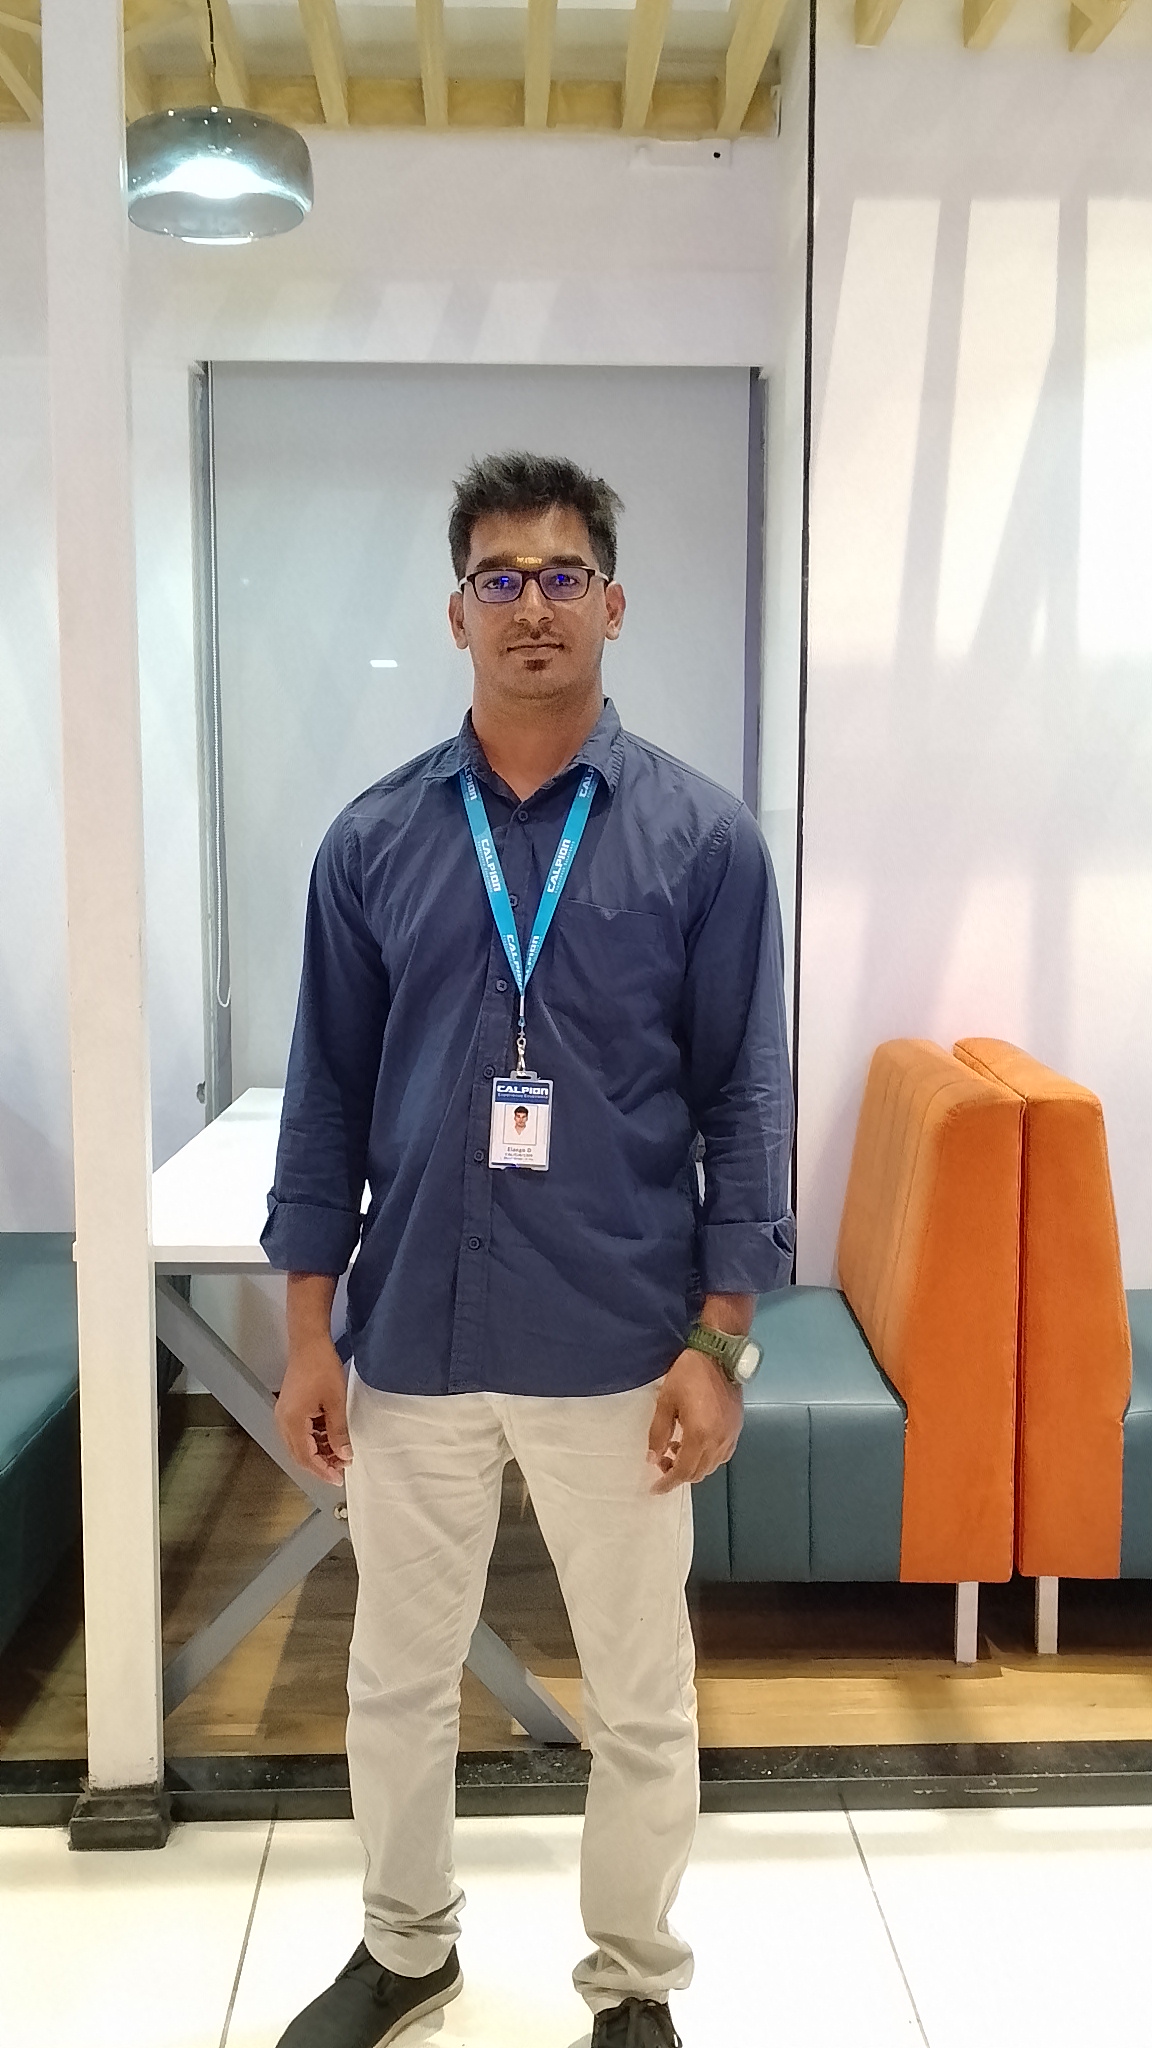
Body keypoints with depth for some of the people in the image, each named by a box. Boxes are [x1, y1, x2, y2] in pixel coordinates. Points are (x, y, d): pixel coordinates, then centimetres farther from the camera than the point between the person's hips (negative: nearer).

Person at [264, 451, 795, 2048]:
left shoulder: (703, 837, -5)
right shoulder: (374, 839, 0)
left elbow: (745, 1103, -4)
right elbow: (328, 1096, 3)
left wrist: (718, 1344, -7)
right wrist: (309, 1334, 1)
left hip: (619, 1351, -2)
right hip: (414, 1342, 2)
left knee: (640, 1697, 15)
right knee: (398, 1677, 19)